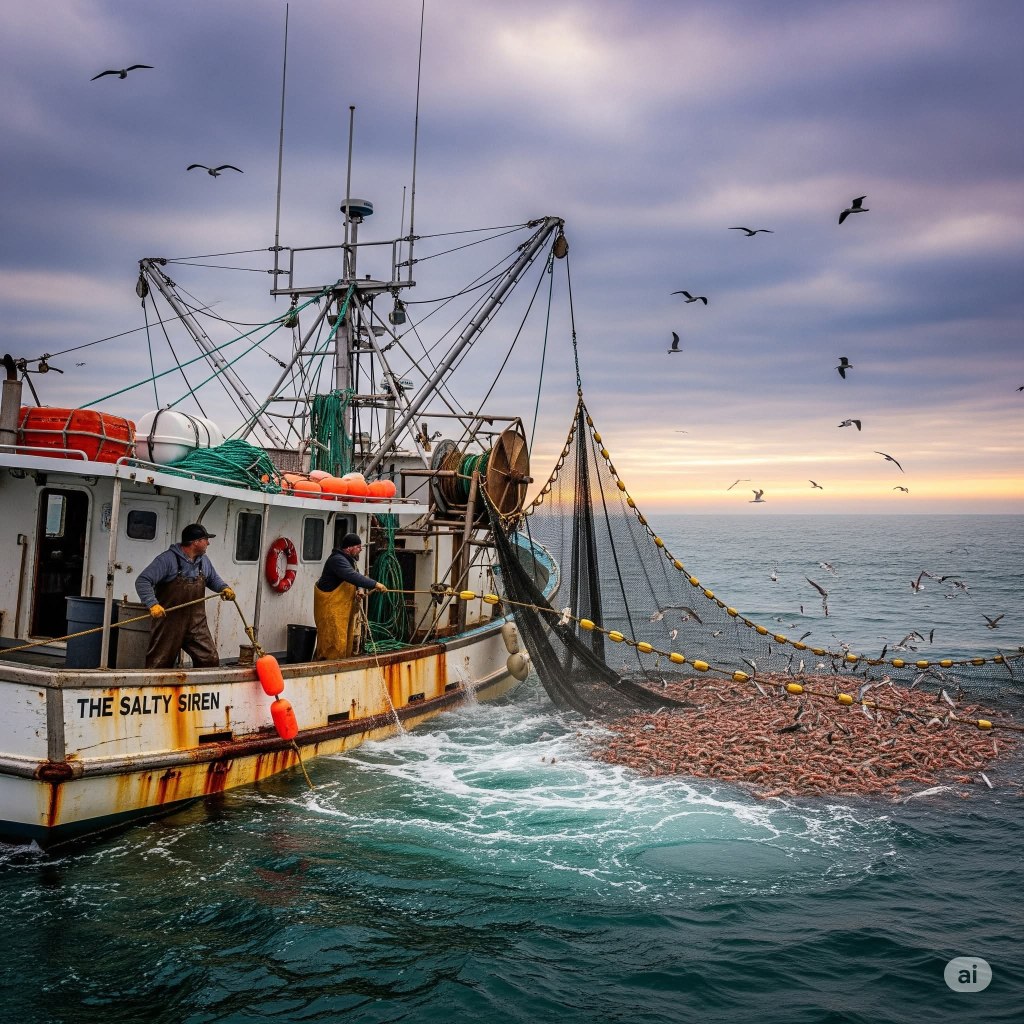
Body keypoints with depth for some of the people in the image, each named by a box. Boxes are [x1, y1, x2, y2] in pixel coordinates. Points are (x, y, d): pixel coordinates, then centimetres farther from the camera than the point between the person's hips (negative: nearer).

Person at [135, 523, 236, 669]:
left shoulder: (204, 561, 9)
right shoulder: (168, 559, -13)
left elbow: (213, 579, 26)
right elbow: (142, 581, -17)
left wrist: (224, 588, 4)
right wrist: (153, 604, -30)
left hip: (196, 623, 5)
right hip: (169, 623, -5)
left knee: (210, 660, -1)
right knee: (160, 664, 4)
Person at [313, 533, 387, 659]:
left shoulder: (348, 559, 13)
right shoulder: (337, 559, -20)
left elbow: (355, 576, 19)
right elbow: (352, 576, -32)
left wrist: (359, 589, -4)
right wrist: (375, 584, -32)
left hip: (343, 608, 10)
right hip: (330, 607, -10)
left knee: (347, 640, 11)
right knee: (333, 640, -11)